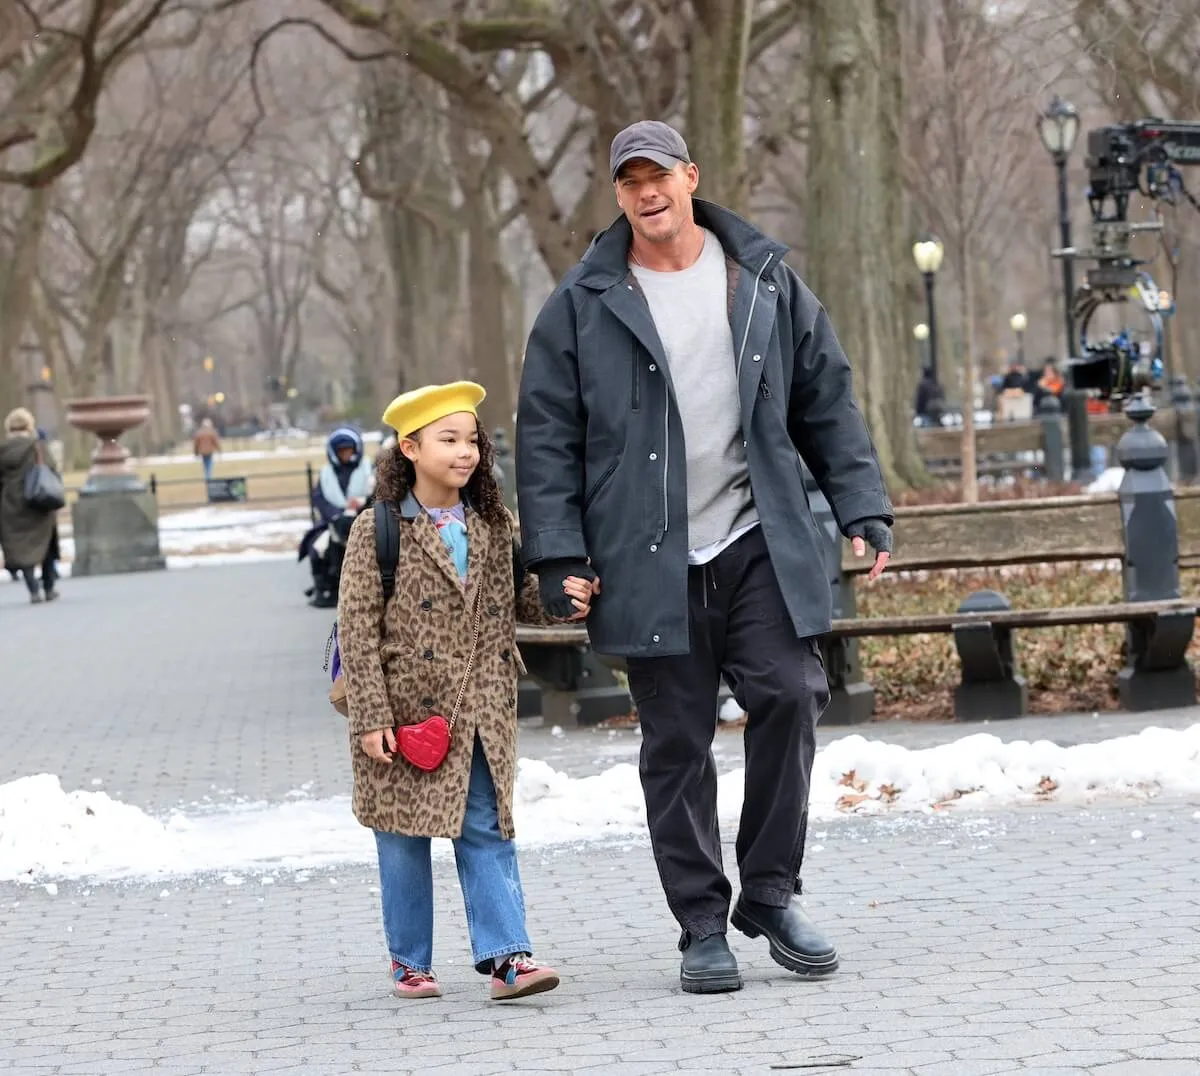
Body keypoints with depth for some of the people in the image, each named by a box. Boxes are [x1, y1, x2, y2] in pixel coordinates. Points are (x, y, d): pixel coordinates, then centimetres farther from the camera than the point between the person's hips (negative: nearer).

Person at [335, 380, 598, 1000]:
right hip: (407, 710, -3)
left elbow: (512, 600, 16)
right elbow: (357, 629, -9)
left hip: (480, 711, 3)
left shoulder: (493, 526, 7)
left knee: (486, 830, 0)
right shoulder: (377, 532, -7)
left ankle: (505, 956, -3)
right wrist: (371, 717, -14)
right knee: (404, 838, 6)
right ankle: (409, 962, 17)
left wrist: (558, 597, -7)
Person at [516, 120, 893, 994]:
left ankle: (771, 892, 5)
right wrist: (559, 555, -4)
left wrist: (864, 510, 7)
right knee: (676, 742, 1)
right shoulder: (583, 307, 3)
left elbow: (828, 404, 13)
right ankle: (703, 928, 9)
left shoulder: (767, 284, 9)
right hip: (650, 562, -1)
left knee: (790, 695, -11)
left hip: (759, 546, 1)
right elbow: (547, 438, 3)